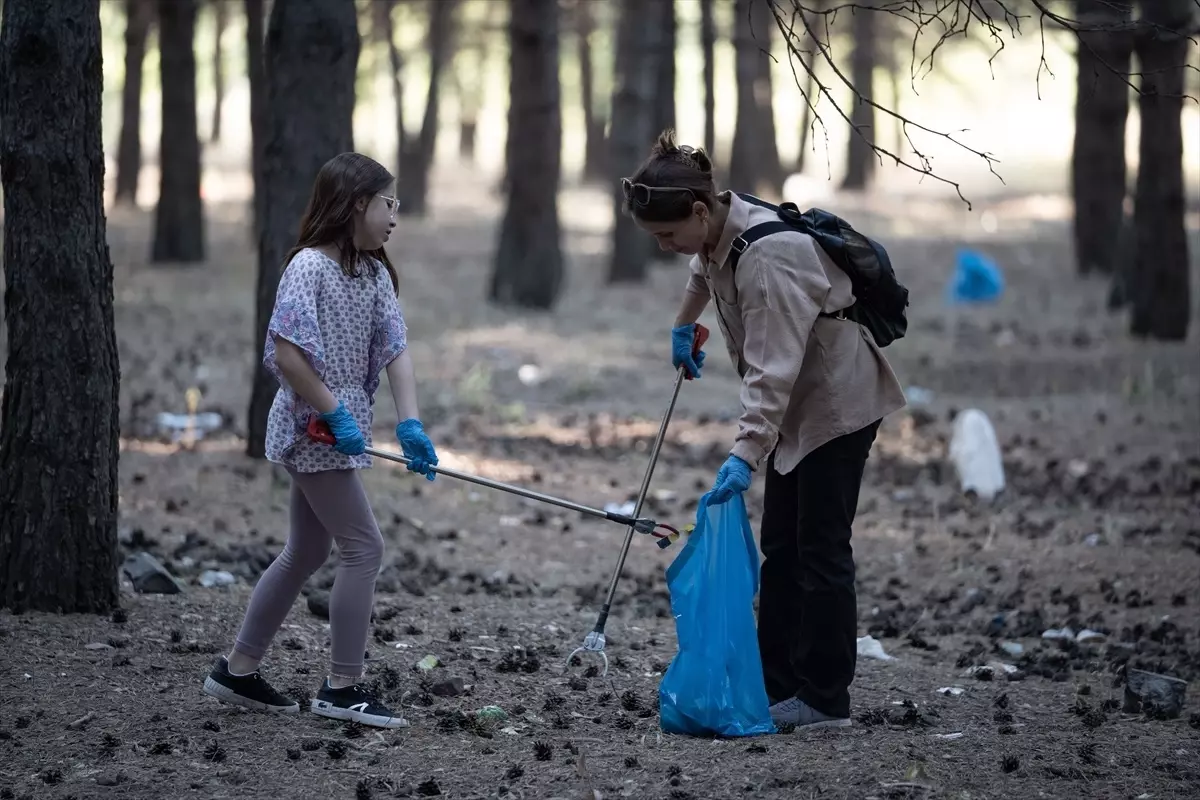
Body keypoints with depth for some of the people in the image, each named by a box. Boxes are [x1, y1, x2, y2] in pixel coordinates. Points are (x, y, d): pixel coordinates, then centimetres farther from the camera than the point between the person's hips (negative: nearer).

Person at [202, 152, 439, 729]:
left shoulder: (374, 272, 9)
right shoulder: (310, 265, -16)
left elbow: (395, 350, 2)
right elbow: (286, 351, -23)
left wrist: (409, 424, -10)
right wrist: (335, 413, -20)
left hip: (342, 431, 9)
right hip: (313, 427, -9)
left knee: (306, 553, 16)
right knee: (364, 548, -9)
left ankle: (237, 671, 24)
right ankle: (342, 689, -3)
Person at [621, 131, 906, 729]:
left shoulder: (766, 256, -31)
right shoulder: (718, 233, -2)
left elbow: (772, 368, -37)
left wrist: (745, 454, -43)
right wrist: (684, 325, 41)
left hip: (837, 402, -10)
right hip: (799, 406, 10)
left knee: (821, 550, -8)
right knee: (780, 547, 10)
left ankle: (825, 699, -4)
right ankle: (776, 683, 15)